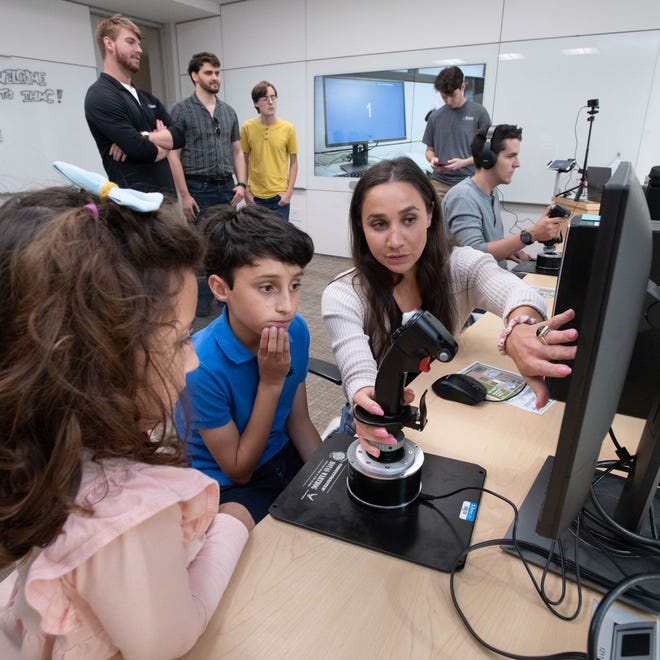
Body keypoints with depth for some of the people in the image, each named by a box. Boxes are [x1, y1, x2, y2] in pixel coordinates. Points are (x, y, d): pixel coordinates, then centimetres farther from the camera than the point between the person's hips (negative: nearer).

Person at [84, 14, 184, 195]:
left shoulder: (147, 98, 19)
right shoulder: (100, 96, -9)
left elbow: (179, 135, 5)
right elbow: (142, 150, -19)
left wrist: (144, 136, -12)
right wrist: (163, 141, 3)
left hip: (166, 193, 8)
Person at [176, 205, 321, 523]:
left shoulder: (296, 330, -13)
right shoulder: (202, 366, -29)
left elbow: (298, 421, 1)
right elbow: (238, 471, -16)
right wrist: (271, 382, -26)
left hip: (285, 458, 5)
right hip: (227, 486, -5)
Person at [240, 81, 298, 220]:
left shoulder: (288, 128, -4)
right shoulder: (247, 128, -2)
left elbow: (293, 163, 2)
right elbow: (244, 161, 5)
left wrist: (289, 191, -6)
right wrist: (245, 190, 0)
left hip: (280, 196, -1)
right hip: (256, 196, 1)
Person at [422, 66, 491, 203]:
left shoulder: (479, 112, 2)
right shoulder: (435, 116, 10)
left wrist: (464, 162, -13)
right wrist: (432, 159, -5)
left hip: (467, 181, -2)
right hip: (439, 182, 2)